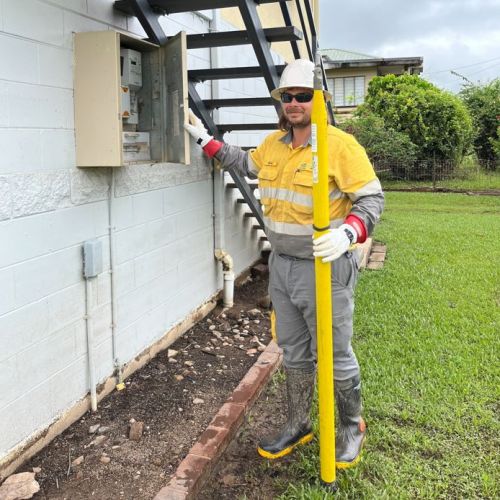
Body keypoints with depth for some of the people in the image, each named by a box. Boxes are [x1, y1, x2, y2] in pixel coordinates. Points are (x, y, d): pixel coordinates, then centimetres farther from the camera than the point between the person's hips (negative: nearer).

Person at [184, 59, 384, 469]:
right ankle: (298, 426, 36)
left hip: (325, 269, -7)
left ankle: (352, 427, 31)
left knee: (335, 356, 7)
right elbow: (247, 164, 28)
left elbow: (372, 198, -15)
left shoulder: (341, 145, -15)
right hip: (282, 266, 7)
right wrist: (206, 139, 26)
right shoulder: (274, 143, 8)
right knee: (294, 354, 18)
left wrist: (348, 233, -33)